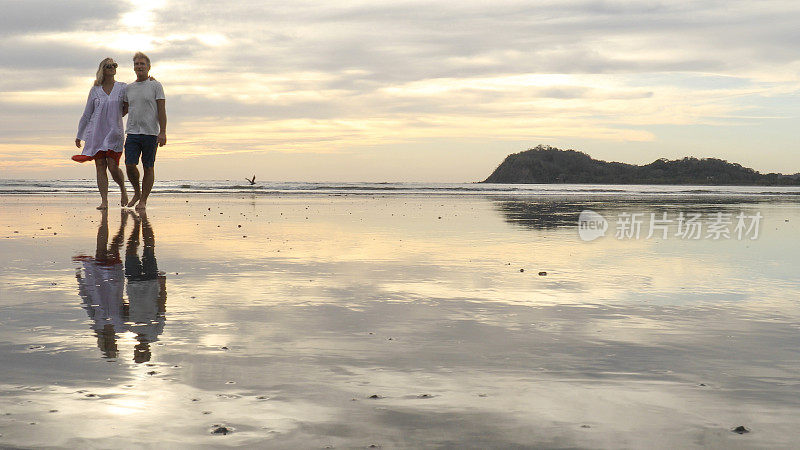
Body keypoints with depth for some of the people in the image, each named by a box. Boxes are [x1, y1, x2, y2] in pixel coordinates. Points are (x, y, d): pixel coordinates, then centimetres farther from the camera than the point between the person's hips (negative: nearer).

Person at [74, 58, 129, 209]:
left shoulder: (122, 88, 7)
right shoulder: (95, 90, 9)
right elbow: (87, 114, 14)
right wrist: (79, 135, 15)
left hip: (114, 133, -2)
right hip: (96, 132, 2)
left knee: (113, 167, -10)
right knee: (100, 166, -4)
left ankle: (123, 190, 19)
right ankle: (104, 201, -1)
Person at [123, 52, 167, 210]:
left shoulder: (156, 86, 1)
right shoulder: (129, 88, 15)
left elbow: (161, 110, -4)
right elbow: (123, 109, 25)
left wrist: (163, 132, -12)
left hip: (150, 133, -3)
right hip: (132, 132, 3)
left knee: (148, 168, 0)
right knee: (130, 165, -7)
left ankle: (143, 200, 7)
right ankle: (137, 192, 16)